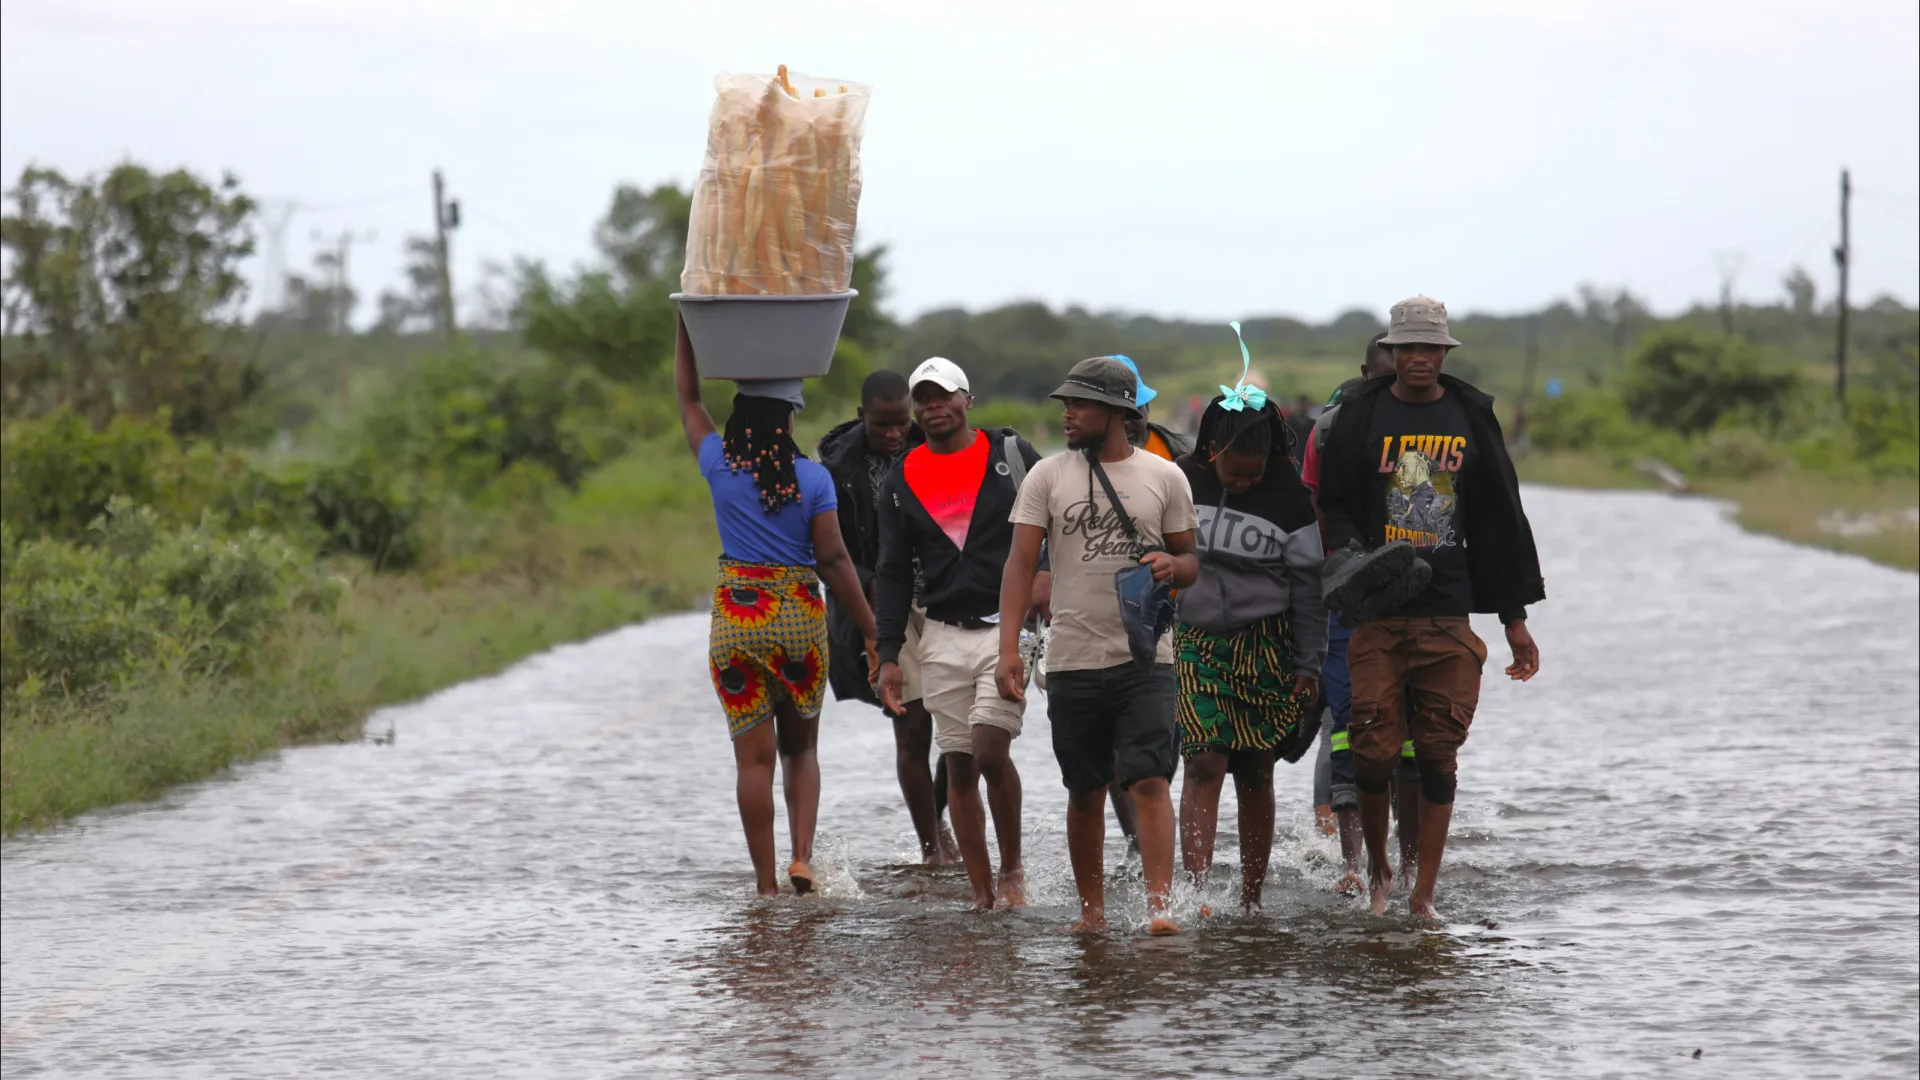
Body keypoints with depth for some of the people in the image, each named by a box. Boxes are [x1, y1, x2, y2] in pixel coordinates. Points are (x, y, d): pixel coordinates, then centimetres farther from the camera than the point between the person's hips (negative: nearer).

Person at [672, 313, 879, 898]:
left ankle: (766, 883, 3)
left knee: (753, 757, 4)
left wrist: (686, 323, 19)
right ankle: (802, 855, -2)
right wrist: (871, 630, -3)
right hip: (801, 617, 0)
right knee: (801, 748, 17)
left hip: (736, 617, 0)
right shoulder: (812, 478, -6)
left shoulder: (720, 464, -2)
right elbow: (833, 558, -8)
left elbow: (688, 399, 13)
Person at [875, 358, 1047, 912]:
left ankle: (1012, 868, 2)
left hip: (1009, 625, -3)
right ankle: (983, 892, 7)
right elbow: (893, 574, 10)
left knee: (990, 750, -17)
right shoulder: (902, 481, 9)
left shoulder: (1011, 454, 2)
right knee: (959, 764, 1)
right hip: (943, 637, 3)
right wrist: (889, 655, 5)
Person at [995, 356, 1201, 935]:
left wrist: (1173, 566, -13)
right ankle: (1091, 910, 20)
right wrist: (1009, 648, -10)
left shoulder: (1164, 477, 5)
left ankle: (1159, 905, -19)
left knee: (1149, 782, -13)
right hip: (1073, 660, 2)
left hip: (1145, 657, -2)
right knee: (1085, 793, 9)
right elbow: (1020, 563, 0)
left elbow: (1189, 560, 13)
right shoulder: (1048, 476, 5)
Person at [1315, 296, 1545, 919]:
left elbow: (1501, 521, 13)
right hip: (1379, 612, -2)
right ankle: (1377, 870, 18)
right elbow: (1334, 507, 5)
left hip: (1450, 615, 2)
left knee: (1439, 756, 0)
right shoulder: (1360, 416, 4)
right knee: (1374, 750, -6)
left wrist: (1515, 618, 11)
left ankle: (1424, 893, 7)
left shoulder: (1472, 417, 9)